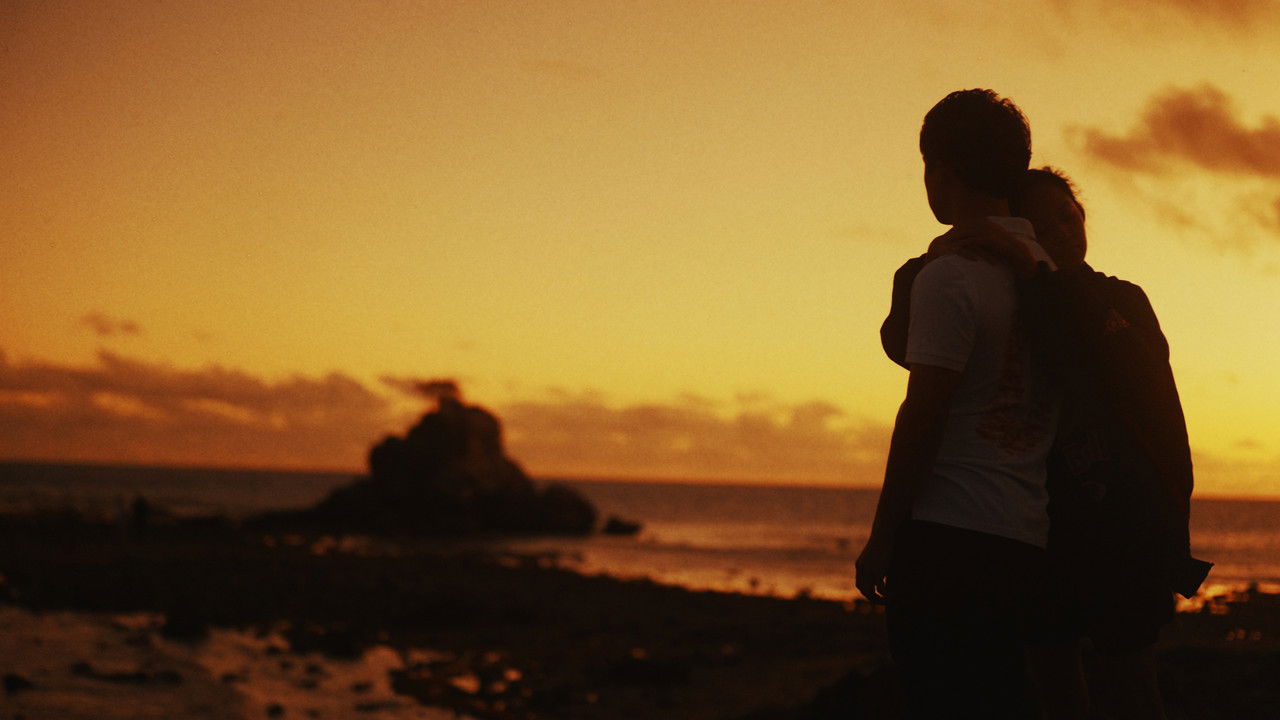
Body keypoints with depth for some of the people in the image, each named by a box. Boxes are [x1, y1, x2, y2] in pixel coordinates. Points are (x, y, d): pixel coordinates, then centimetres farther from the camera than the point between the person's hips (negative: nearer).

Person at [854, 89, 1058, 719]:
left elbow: (921, 418, -13)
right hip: (1023, 537, 8)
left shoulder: (948, 276, -11)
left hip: (948, 532, -8)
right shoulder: (1049, 274, 13)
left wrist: (881, 539, -8)